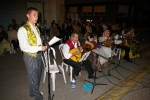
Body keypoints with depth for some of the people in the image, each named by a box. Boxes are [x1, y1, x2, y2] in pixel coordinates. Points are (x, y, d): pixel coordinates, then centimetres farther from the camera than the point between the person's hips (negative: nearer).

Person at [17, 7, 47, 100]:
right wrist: (40, 48, -25)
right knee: (34, 78, 8)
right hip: (30, 56, -8)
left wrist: (43, 46, -2)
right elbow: (24, 47, -24)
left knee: (37, 76, 22)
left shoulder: (36, 28, 9)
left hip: (38, 55, 8)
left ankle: (33, 92, 45)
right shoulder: (23, 29, -17)